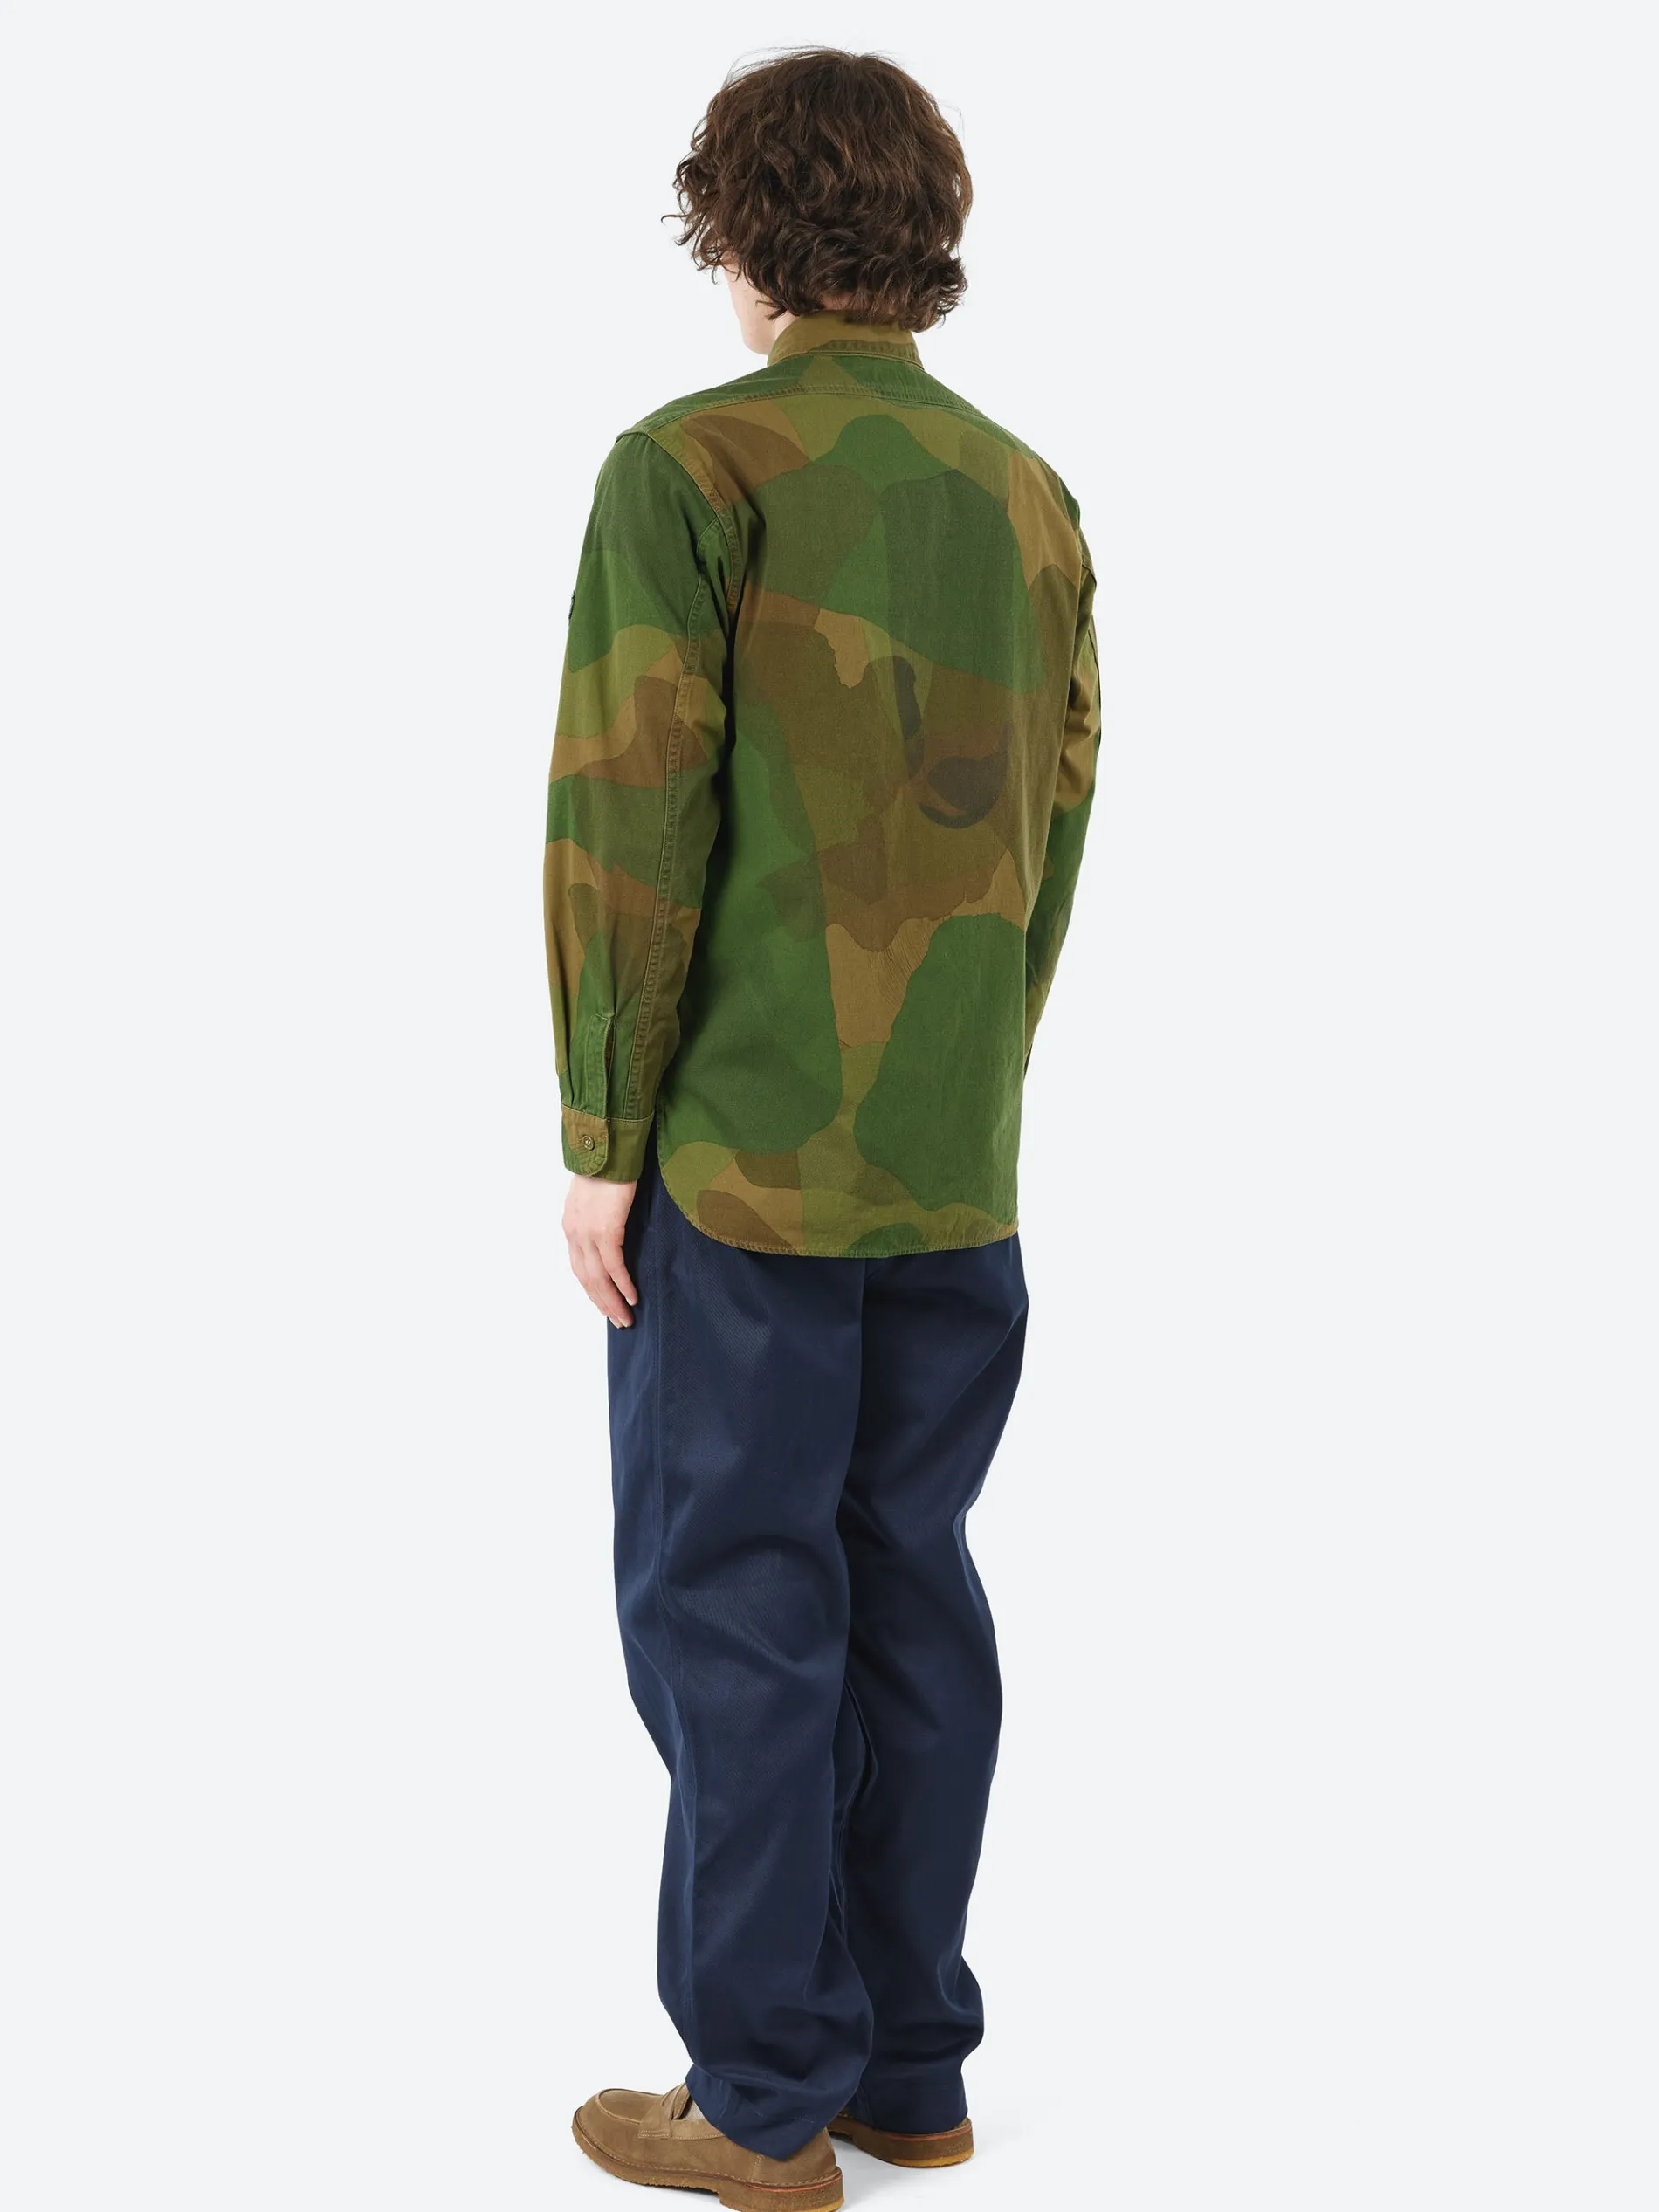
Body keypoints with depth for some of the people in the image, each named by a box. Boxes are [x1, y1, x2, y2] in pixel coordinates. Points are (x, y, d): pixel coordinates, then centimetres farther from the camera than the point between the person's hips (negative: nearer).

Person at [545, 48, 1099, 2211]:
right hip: (961, 1166, 6)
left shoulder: (689, 471, -9)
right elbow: (1055, 826, 11)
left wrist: (600, 1140, -7)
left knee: (732, 1606, 3)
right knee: (915, 1590, 12)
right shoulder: (1031, 498, 9)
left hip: (747, 1157, -5)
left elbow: (629, 823, -13)